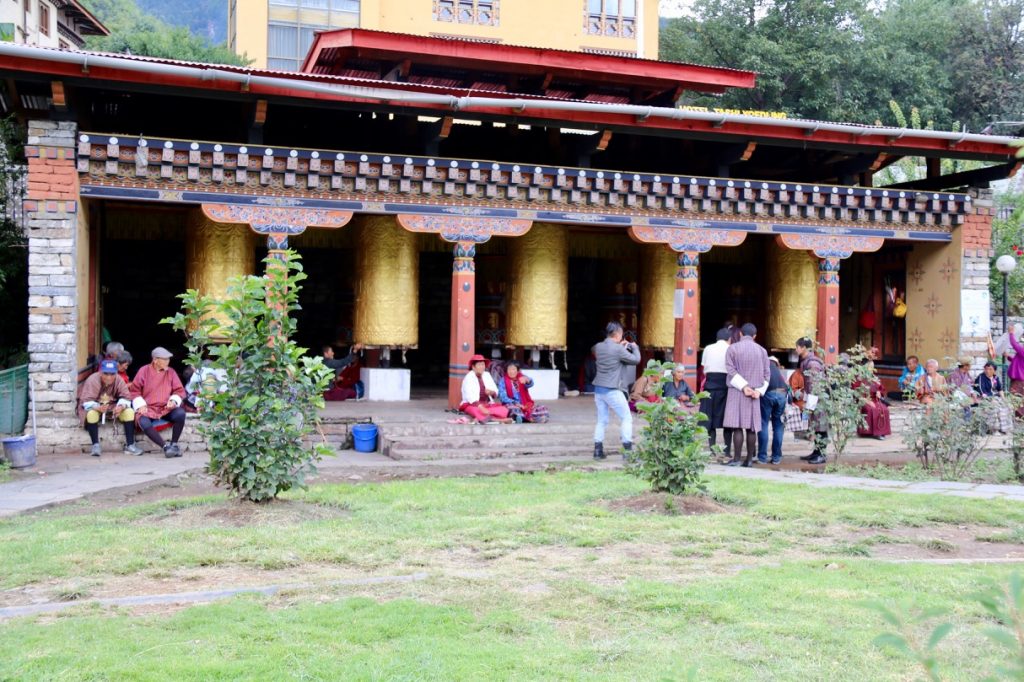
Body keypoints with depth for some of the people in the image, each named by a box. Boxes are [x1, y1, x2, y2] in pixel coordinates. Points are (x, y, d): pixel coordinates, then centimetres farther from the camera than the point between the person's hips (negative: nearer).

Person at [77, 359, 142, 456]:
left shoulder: (119, 380, -14)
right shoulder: (93, 380, -25)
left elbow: (126, 397, -14)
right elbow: (86, 401, -30)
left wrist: (121, 406, -38)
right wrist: (98, 407, -51)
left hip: (112, 406, 3)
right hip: (94, 406, -3)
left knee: (129, 412, -22)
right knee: (91, 413, -38)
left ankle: (130, 445, -19)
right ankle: (96, 445, -26)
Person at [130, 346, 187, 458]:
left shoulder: (171, 372, 6)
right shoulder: (144, 371, 0)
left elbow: (179, 391, 9)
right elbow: (134, 390, 4)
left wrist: (173, 400, -11)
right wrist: (140, 405, -10)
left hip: (166, 408, 2)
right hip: (147, 409, -2)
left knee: (180, 413, -29)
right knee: (144, 423, -35)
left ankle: (174, 444, -15)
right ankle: (165, 447, -26)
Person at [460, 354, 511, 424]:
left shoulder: (487, 375, 12)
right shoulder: (468, 378, -6)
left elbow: (496, 392, 10)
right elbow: (470, 396, -21)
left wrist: (491, 392, -15)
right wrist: (481, 407, -35)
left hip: (488, 404, 5)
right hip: (472, 405, -5)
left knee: (504, 410, -21)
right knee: (475, 410, -40)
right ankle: (497, 419, -46)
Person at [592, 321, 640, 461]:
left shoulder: (598, 347, 5)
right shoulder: (618, 349, -16)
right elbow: (636, 360, -6)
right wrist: (634, 347, 11)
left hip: (598, 390, 7)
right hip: (612, 391, -6)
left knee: (601, 421, 13)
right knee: (626, 418, 5)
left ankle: (598, 450, 10)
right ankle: (627, 451, 3)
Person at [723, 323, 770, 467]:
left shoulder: (732, 348, 0)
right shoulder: (762, 351, 9)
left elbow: (731, 370, -9)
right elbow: (766, 374, 5)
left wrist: (743, 386, -11)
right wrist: (759, 391, -2)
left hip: (737, 391, -3)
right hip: (754, 393, 3)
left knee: (737, 426, -5)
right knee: (751, 427, 4)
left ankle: (736, 459, -9)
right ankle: (749, 459, 5)